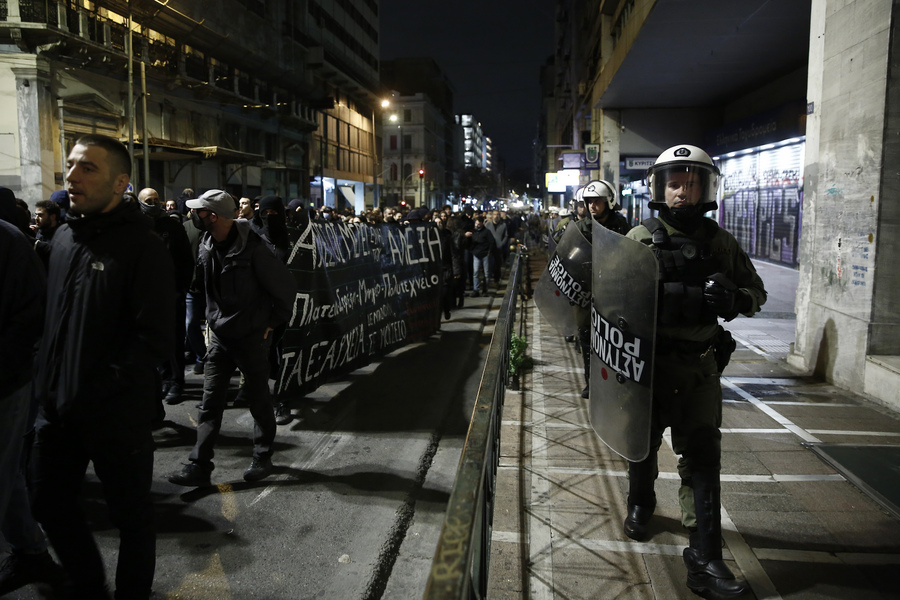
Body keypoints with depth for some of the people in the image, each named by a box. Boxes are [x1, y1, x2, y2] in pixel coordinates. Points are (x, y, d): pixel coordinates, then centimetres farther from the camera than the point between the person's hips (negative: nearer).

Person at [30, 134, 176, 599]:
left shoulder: (142, 246, -14)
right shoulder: (63, 238, 8)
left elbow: (156, 338, -19)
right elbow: (51, 316, 17)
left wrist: (93, 392, -20)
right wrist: (46, 379, 6)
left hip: (118, 415, -7)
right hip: (57, 407, 7)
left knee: (131, 514, 11)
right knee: (49, 504, 20)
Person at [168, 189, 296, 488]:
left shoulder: (252, 248, -21)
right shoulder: (206, 244, 1)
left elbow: (284, 286, -14)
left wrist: (272, 322, -8)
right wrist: (214, 318, 14)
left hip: (251, 336, -6)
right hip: (219, 334, 6)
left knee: (259, 400, 9)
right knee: (211, 402, 7)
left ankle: (262, 459, 25)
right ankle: (199, 466, 14)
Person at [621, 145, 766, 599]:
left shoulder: (721, 243, 4)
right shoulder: (639, 239, -2)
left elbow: (757, 292, 10)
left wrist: (734, 298, -14)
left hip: (700, 365, 1)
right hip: (648, 361, -1)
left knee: (703, 456, -1)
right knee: (643, 443, 16)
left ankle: (705, 560, 6)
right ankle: (640, 505, 45)